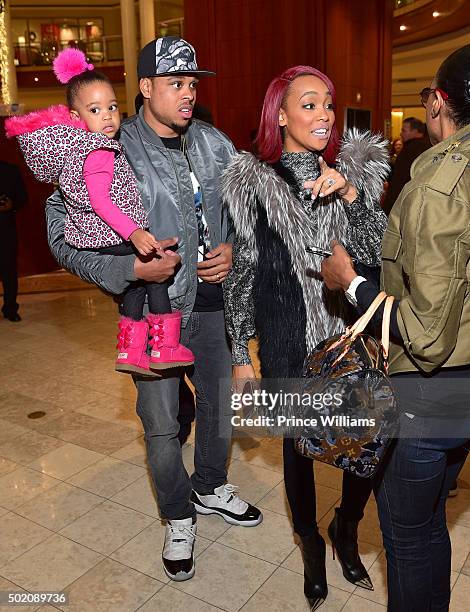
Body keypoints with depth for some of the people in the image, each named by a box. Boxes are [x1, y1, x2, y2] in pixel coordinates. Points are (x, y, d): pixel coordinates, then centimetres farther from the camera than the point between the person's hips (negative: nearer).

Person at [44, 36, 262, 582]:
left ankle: (211, 489, 49)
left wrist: (233, 250, -6)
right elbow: (63, 235, -12)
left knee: (222, 404, 20)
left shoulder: (214, 143, 3)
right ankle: (178, 518, 37)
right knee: (161, 427, 10)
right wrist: (130, 269, -23)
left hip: (212, 299, 5)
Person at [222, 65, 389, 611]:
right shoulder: (253, 182, -4)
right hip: (289, 343, -2)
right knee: (299, 445, 12)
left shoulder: (354, 170, 4)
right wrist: (241, 355, 0)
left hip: (354, 334, 3)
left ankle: (346, 530, 40)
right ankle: (312, 545, 40)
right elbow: (242, 272, -1)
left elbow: (375, 253, -2)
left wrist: (349, 192, -17)